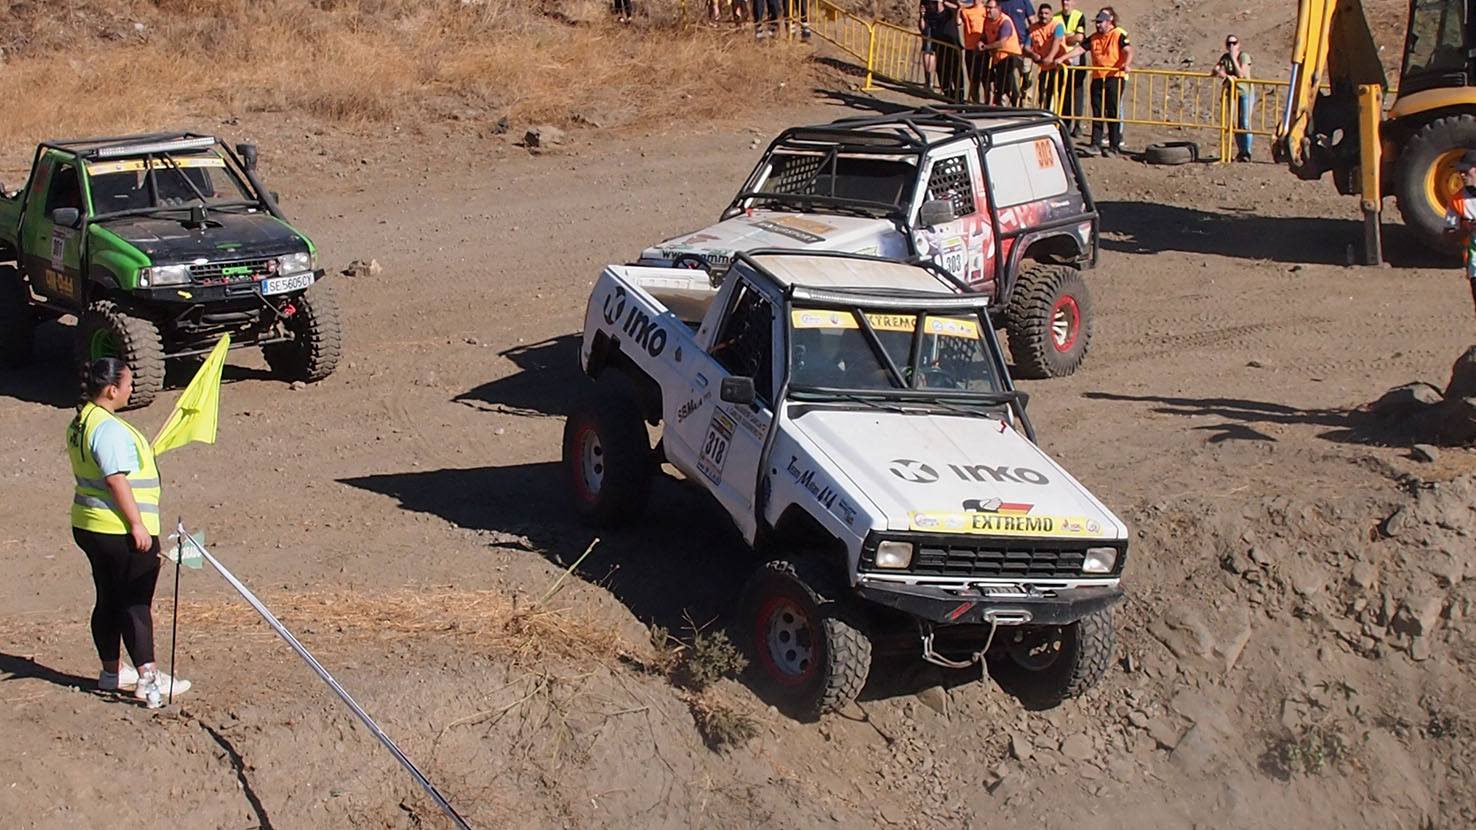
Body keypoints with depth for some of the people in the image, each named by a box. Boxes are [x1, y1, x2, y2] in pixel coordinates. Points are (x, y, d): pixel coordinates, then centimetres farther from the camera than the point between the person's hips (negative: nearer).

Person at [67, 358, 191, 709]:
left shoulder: (80, 423, 10)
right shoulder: (110, 429, -21)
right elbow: (117, 481, -24)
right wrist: (137, 524, -21)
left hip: (89, 526, 10)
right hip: (121, 531, -10)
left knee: (109, 600, 16)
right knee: (136, 604, -6)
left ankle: (111, 671, 25)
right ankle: (147, 678, -5)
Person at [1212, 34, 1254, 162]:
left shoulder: (1244, 57, -12)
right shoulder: (1225, 57, 3)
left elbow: (1241, 74, -22)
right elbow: (1215, 70, -5)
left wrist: (1233, 58, -23)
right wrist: (1221, 74, -27)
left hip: (1246, 92, -5)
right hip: (1233, 92, 5)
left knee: (1245, 122, -13)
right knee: (1235, 123, 4)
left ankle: (1247, 152, -11)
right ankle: (1240, 152, 12)